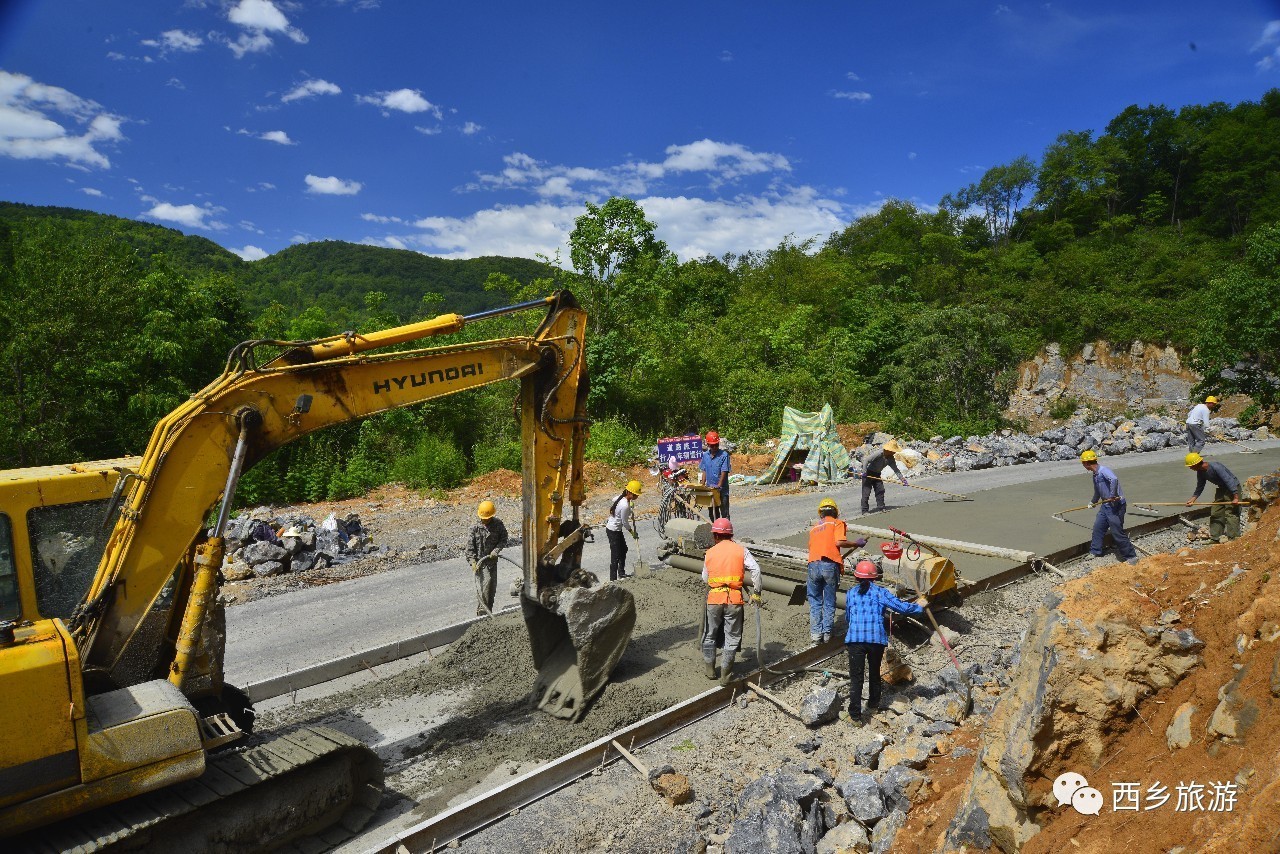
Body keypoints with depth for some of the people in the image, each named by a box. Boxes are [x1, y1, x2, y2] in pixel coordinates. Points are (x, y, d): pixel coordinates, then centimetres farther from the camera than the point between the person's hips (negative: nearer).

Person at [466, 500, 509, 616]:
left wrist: (496, 551, -10)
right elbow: (470, 546, -9)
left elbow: (503, 539, 4)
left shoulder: (498, 524, -6)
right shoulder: (475, 527, -12)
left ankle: (488, 610, 26)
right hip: (480, 561, -4)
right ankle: (481, 613, -3)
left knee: (492, 587, 11)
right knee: (483, 586, -11)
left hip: (492, 560, 4)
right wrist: (473, 562, -16)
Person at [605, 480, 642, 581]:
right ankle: (613, 579, -1)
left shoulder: (621, 498, -3)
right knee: (616, 556, -7)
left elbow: (614, 500, 21)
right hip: (613, 531, -10)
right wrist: (633, 533, -5)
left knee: (623, 549, 23)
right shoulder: (625, 506, -29)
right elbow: (625, 523, -21)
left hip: (617, 530, 10)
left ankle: (621, 573, 38)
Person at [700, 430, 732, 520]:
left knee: (724, 514, -3)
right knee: (713, 514, 15)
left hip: (722, 490, -5)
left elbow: (724, 472, -14)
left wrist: (719, 485, -24)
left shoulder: (724, 455, -10)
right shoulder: (705, 455, 7)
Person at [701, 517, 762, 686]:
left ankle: (710, 668, 28)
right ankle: (725, 674, 10)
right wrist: (756, 593, -1)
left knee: (709, 634, 19)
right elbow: (755, 570, -8)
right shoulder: (741, 550, 3)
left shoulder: (710, 553, 6)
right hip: (734, 600, -1)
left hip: (714, 599, 1)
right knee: (732, 637, 9)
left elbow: (705, 578, 12)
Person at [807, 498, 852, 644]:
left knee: (815, 601, 12)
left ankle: (816, 632, 8)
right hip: (830, 565, -3)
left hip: (813, 565, 3)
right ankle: (826, 633, 9)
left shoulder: (814, 528, 24)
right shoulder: (837, 523, 9)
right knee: (829, 602, 8)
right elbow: (839, 542, -9)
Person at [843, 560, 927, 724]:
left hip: (855, 639, 0)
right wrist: (919, 606, 20)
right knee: (874, 672, 23)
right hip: (877, 638, 1)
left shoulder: (851, 594, 10)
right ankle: (873, 704, 41)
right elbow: (901, 607, 2)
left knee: (856, 677, 2)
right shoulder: (880, 592, 4)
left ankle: (855, 716, -2)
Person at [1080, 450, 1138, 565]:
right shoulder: (1095, 475, 12)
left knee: (1117, 532, -6)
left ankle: (1130, 556, 6)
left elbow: (1114, 479, -41)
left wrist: (1112, 496, -34)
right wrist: (1093, 502, 45)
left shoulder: (1103, 470, -19)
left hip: (1115, 506, -10)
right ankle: (1095, 551, 25)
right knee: (1097, 528, 12)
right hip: (1105, 505, 10)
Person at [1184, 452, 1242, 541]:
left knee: (1230, 513, -13)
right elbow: (1199, 487, 7)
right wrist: (1192, 500, 0)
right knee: (1215, 513, 8)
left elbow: (1229, 481, -31)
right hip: (1221, 489, 9)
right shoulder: (1201, 472, -4)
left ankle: (1233, 538, -10)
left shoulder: (1215, 467, -30)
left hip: (1233, 488, -9)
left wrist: (1236, 497, -33)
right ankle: (1215, 537, 14)